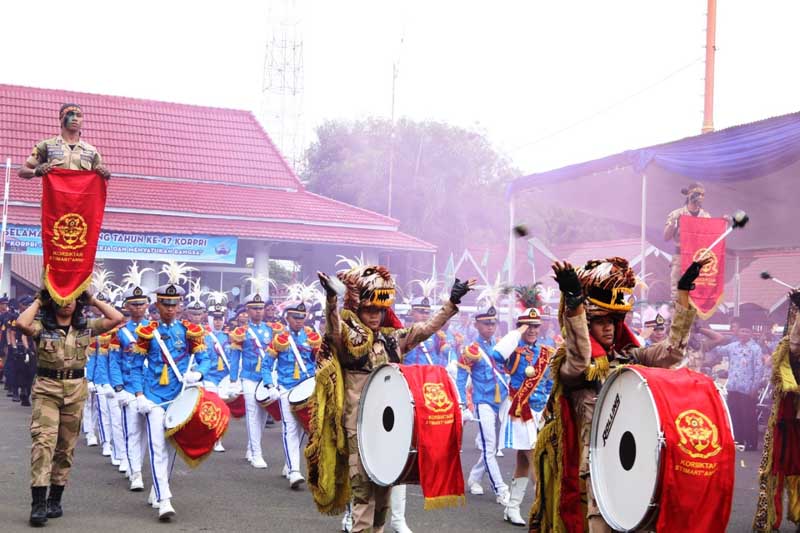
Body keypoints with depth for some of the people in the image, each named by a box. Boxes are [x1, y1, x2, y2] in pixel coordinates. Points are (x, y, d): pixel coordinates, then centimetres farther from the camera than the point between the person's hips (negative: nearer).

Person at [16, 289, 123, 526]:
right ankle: (38, 503, -18)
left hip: (76, 390, 3)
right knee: (43, 441, -17)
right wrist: (38, 302, -9)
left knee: (66, 447, 9)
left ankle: (55, 500, 20)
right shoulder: (41, 327, -2)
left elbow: (117, 319, -3)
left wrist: (93, 301, 2)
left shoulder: (86, 327, 6)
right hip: (46, 389, -3)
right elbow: (21, 323, -24)